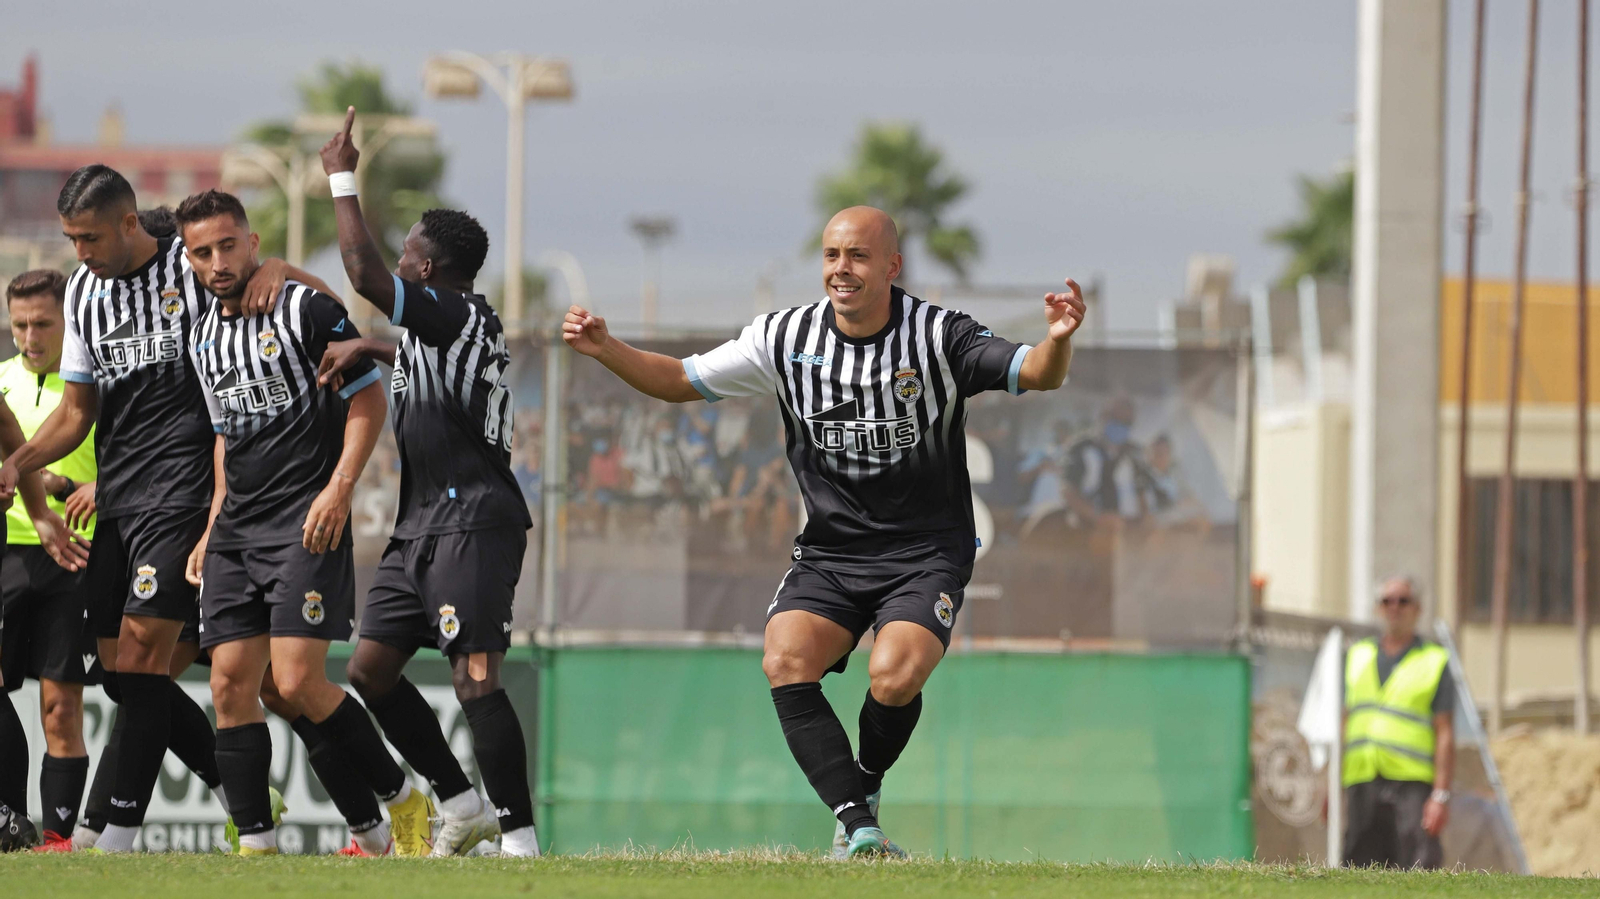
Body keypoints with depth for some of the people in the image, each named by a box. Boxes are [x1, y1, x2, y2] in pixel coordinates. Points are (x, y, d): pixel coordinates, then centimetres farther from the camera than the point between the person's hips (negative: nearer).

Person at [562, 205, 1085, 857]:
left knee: (894, 678, -27)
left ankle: (864, 791, 5)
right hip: (828, 553, 3)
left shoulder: (938, 337, -9)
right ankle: (859, 828, -22)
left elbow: (1037, 375, -17)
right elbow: (681, 381, 8)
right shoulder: (787, 338, 0)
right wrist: (605, 350, -6)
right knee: (785, 663, -24)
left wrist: (1057, 340, -40)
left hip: (925, 552, -3)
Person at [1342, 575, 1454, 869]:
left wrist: (1441, 795, -9)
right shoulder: (1356, 657, 18)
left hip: (1411, 786, -4)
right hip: (1362, 783, 4)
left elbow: (1445, 735, 0)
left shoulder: (1435, 663, 6)